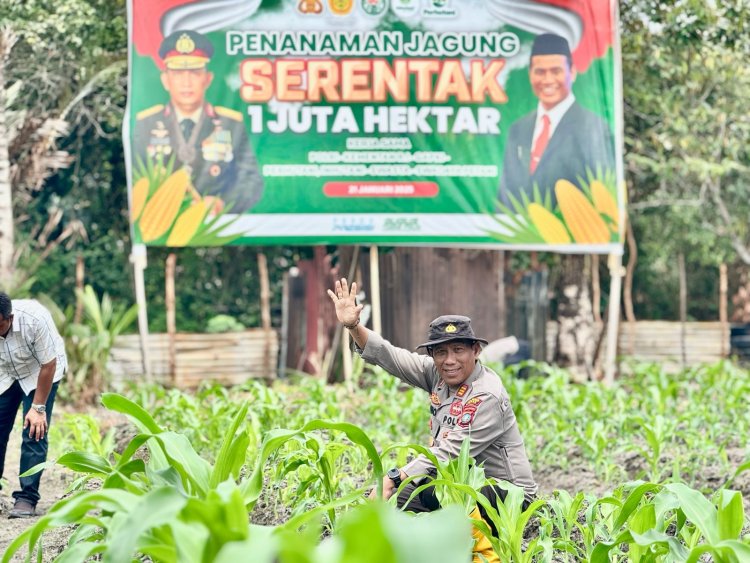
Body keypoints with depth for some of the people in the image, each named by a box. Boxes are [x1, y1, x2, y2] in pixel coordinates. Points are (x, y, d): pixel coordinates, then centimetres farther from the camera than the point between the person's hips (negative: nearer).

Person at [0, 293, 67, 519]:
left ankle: (27, 498, -11)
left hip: (39, 372, -3)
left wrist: (38, 408, -22)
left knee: (34, 432, -13)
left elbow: (48, 365, -24)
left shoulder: (35, 320, -36)